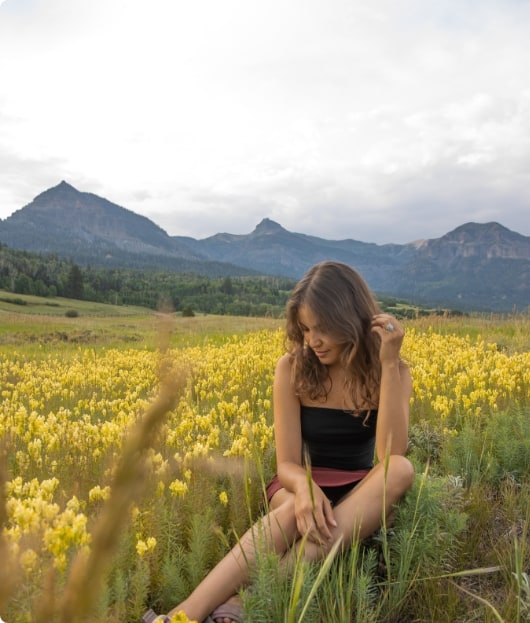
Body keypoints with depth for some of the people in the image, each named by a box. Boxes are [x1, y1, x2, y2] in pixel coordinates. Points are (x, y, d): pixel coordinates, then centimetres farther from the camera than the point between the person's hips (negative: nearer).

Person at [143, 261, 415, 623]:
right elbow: (287, 463, -13)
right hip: (303, 485, -1)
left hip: (361, 496, 1)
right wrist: (305, 486, -37)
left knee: (401, 469, -34)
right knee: (299, 508, -38)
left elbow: (391, 456, -23)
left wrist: (388, 364, -28)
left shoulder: (393, 372, -8)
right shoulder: (292, 368, -9)